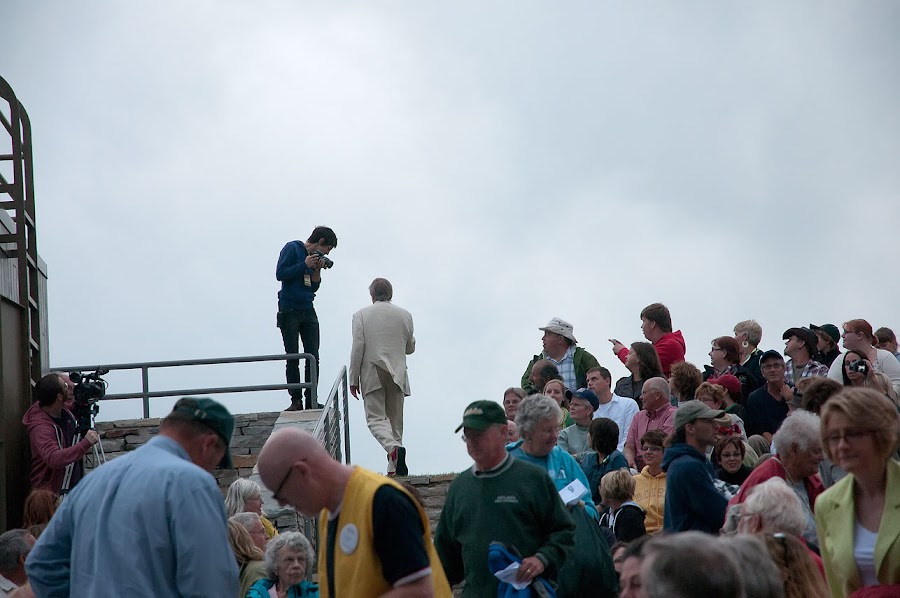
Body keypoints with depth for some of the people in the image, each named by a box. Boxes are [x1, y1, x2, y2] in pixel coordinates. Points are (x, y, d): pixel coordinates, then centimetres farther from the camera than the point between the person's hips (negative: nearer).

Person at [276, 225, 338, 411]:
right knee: (292, 358, -4)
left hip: (308, 311, 6)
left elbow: (314, 287, 16)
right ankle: (296, 401, -3)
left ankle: (312, 401, 0)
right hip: (289, 311, -6)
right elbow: (280, 274, -13)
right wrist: (305, 265, -14)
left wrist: (317, 270, 0)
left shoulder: (316, 257, 15)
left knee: (313, 358, -1)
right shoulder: (292, 249, -4)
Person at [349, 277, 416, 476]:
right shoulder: (405, 315, 4)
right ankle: (394, 467, 11)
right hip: (397, 375, 3)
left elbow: (357, 349, -8)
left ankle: (393, 447, -30)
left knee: (375, 418, -2)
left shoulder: (361, 315, -5)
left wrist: (354, 379, -2)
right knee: (395, 420, 11)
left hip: (372, 375, -3)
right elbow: (410, 347, 13)